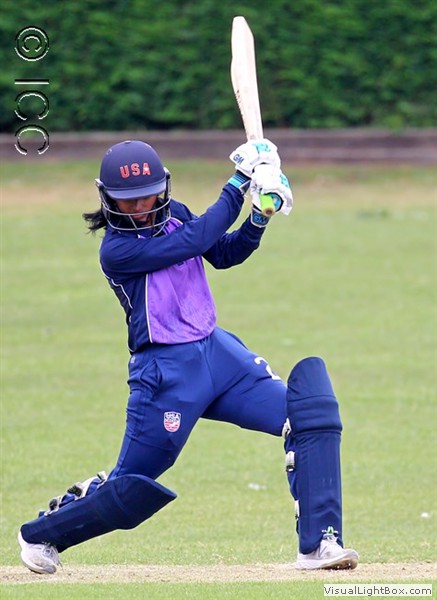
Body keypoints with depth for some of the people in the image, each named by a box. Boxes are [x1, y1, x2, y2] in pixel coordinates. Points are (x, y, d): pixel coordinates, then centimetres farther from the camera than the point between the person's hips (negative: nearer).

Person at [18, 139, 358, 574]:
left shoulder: (174, 216, 8)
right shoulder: (116, 249, -14)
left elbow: (224, 254, 15)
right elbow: (194, 241, -21)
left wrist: (259, 219, -3)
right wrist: (238, 185, -16)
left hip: (218, 351, 7)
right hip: (165, 371, -7)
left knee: (309, 415, -10)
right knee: (132, 486, 1)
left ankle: (318, 543, -10)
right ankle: (40, 533, 26)